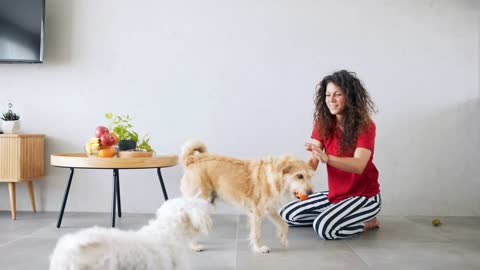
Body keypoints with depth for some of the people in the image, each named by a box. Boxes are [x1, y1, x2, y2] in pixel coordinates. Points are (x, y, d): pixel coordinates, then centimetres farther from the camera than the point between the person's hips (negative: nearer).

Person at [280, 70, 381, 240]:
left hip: (364, 196, -6)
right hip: (335, 194, 6)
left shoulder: (365, 126, -19)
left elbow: (359, 165, -34)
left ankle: (367, 222, -1)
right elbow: (313, 161, -14)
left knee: (324, 228, -28)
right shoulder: (323, 124, -4)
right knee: (286, 215, 2)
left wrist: (326, 158, -52)